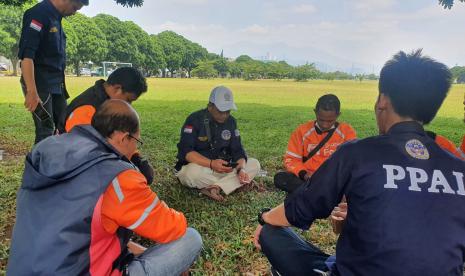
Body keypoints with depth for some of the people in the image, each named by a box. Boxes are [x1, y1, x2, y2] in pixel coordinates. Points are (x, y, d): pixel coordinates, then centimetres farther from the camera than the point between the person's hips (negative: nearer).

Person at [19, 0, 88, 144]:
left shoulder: (56, 17, 12)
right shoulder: (39, 13, -14)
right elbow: (26, 55, -22)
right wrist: (32, 91, -27)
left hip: (56, 85, 9)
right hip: (40, 84, -9)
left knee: (65, 127, 13)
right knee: (46, 131, -6)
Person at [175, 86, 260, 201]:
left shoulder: (231, 121, 0)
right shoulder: (195, 120, -16)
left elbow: (237, 151, -2)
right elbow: (185, 151, -26)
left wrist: (240, 169, -23)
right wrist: (211, 163, -38)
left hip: (222, 169, 5)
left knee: (254, 164, -11)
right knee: (193, 172, -39)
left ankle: (215, 187, -27)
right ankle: (231, 183, -15)